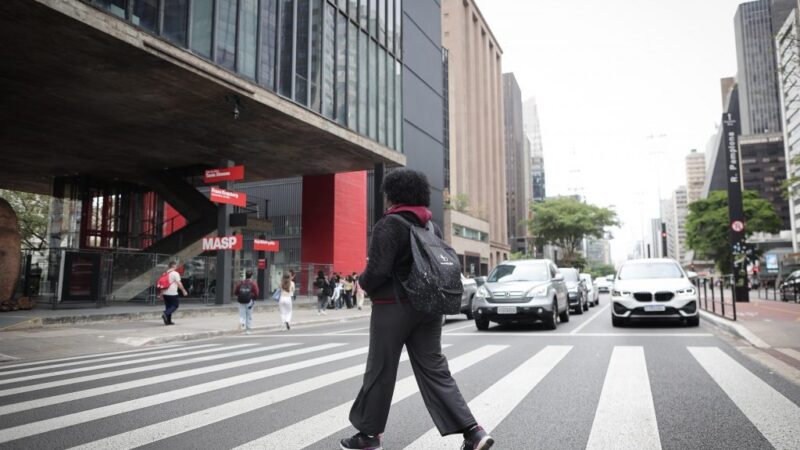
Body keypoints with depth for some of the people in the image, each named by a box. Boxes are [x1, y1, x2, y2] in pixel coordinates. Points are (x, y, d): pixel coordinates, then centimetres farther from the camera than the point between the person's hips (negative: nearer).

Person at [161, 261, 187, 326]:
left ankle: (168, 321, 11)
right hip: (172, 293, -7)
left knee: (168, 306, 12)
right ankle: (165, 314, -16)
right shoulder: (175, 273, -9)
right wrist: (183, 290, -3)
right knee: (175, 306, 3)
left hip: (165, 293, 7)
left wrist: (161, 293, 24)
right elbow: (179, 283, -13)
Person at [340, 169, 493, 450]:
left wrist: (363, 283, 0)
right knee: (434, 370, 8)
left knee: (380, 371, 7)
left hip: (393, 307, -7)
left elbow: (378, 269, -20)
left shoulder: (388, 225, -12)